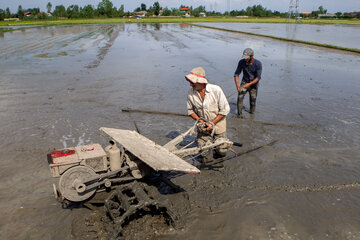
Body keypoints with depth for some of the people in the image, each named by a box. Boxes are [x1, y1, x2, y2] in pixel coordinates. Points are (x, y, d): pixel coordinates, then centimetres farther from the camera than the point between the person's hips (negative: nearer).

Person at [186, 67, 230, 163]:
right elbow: (190, 110, 2)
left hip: (218, 124, -2)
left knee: (221, 152, 7)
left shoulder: (216, 90, -22)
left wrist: (212, 123, -18)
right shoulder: (191, 92, -13)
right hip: (203, 126, 2)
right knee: (203, 151, 0)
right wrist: (199, 120, -15)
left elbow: (225, 109, -15)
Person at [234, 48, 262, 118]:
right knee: (240, 96, -20)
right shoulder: (241, 62, -13)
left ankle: (252, 111, 33)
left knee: (253, 99, 3)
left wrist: (249, 84, -36)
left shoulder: (258, 64, -19)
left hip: (253, 83, -1)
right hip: (244, 82, 1)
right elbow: (236, 74, -9)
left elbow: (258, 77, -20)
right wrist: (237, 84, -25)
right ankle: (239, 114, -12)